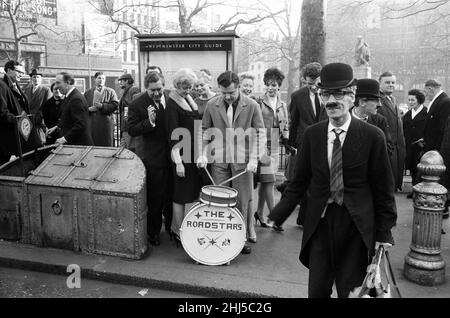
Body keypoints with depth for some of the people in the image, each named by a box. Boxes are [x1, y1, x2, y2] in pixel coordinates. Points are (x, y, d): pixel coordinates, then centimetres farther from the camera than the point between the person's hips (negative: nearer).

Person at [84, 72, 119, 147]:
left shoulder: (110, 92, 7)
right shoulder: (88, 93, 16)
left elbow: (115, 105, -5)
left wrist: (102, 106, -14)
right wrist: (89, 109, -6)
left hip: (106, 124, -2)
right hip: (91, 124, 2)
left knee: (107, 145, -2)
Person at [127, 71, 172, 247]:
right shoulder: (137, 104, -10)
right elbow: (132, 130, -10)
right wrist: (149, 122, -26)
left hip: (172, 153, 3)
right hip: (153, 157, -3)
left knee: (171, 193, 15)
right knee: (154, 196, 6)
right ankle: (153, 232, 24)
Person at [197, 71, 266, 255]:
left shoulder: (252, 106, -2)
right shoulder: (212, 106, 4)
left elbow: (260, 134, -1)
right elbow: (204, 131, 11)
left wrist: (254, 158, -12)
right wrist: (202, 154, -3)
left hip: (243, 160, -1)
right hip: (218, 160, 1)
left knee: (243, 201, 5)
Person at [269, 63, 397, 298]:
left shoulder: (372, 136, -7)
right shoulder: (312, 134, 1)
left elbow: (383, 188, -2)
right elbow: (300, 181, 5)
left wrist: (384, 233, -2)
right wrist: (277, 213, -5)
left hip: (356, 227, -2)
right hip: (320, 224, 2)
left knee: (350, 290, 9)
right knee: (316, 290, 10)